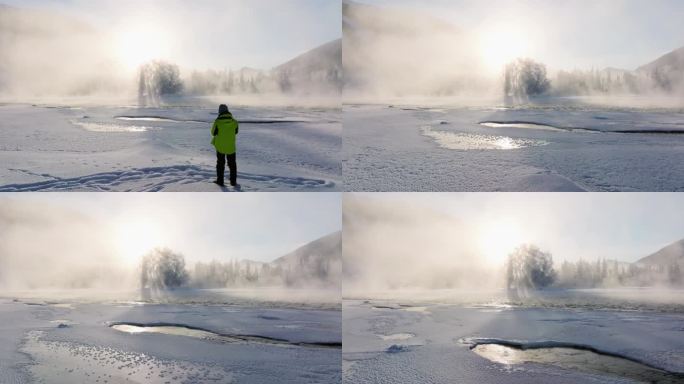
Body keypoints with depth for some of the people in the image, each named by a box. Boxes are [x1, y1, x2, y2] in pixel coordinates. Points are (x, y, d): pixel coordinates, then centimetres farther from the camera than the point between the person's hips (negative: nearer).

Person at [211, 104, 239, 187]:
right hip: (231, 147, 1)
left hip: (220, 146, -1)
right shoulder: (234, 122, -9)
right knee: (232, 164, 14)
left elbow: (213, 133, -5)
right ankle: (233, 181, 16)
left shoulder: (217, 121, -16)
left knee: (220, 164, 14)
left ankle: (220, 180, 17)